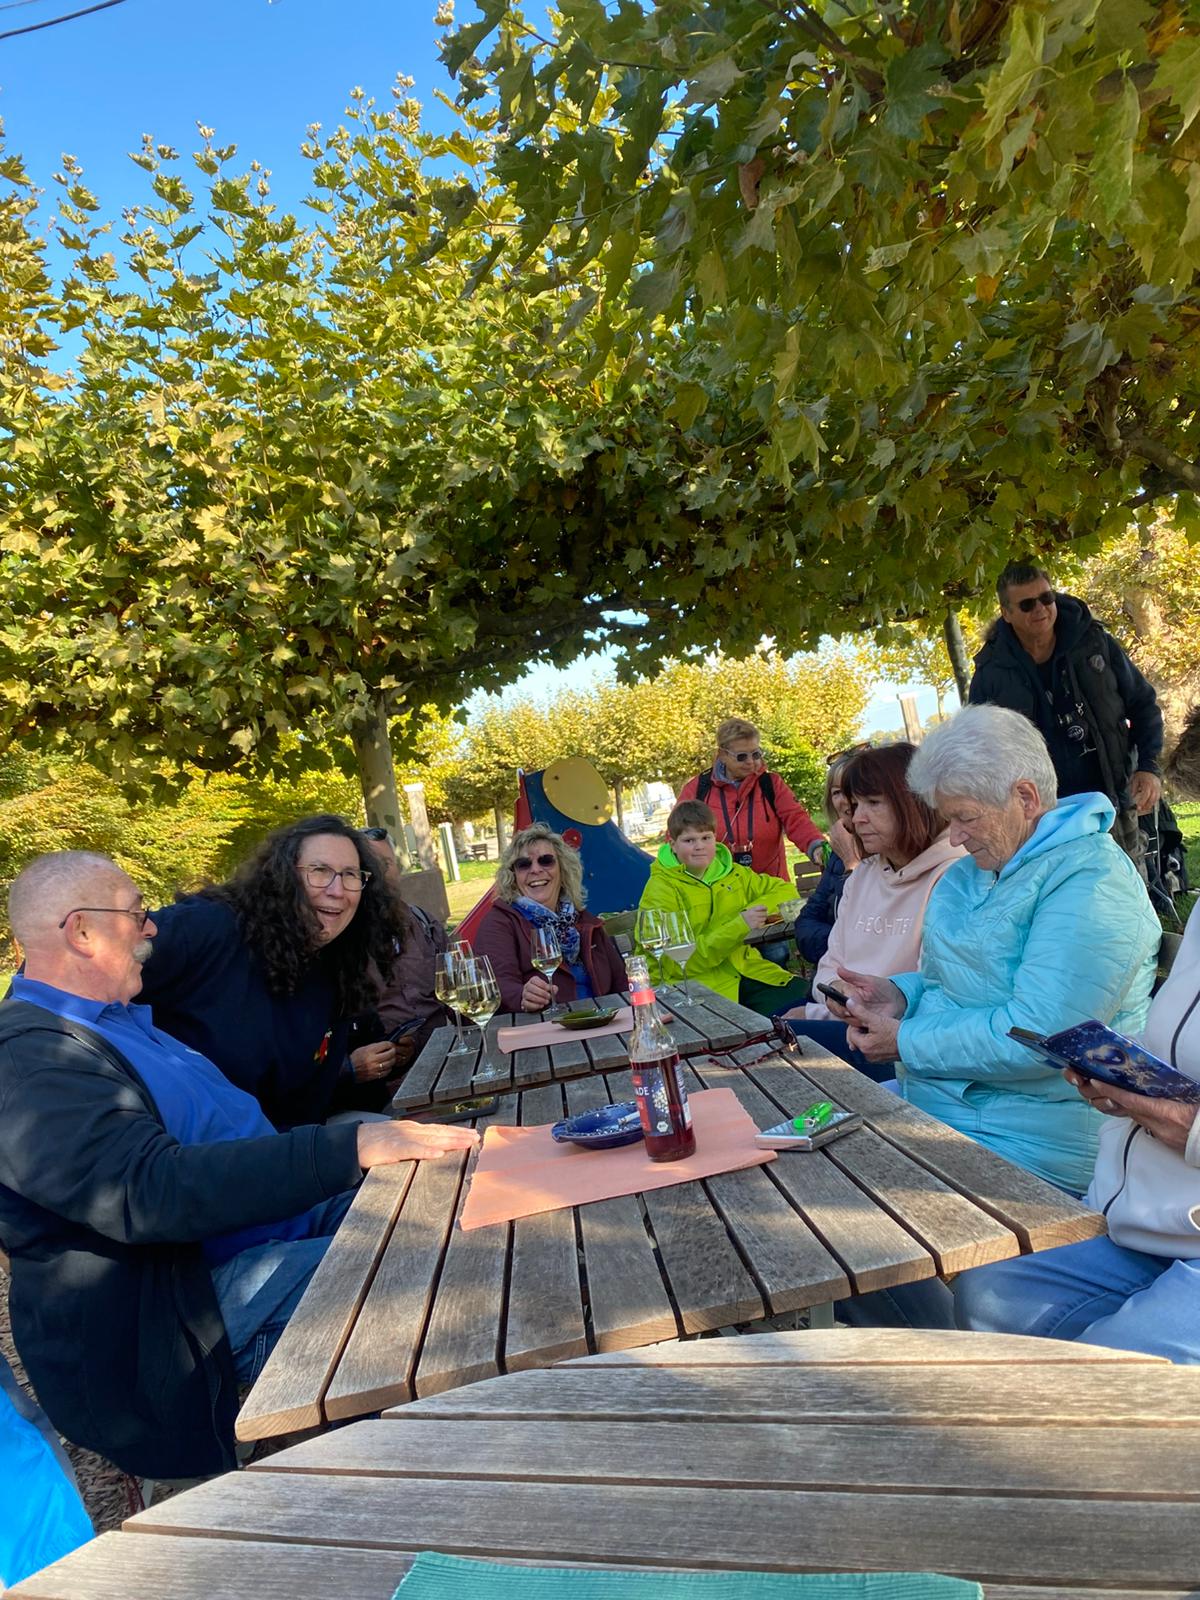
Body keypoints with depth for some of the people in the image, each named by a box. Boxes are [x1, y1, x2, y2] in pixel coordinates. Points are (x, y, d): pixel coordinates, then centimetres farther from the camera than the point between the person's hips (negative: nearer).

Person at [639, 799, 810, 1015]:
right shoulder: (661, 888, -5)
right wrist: (740, 927, -16)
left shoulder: (732, 873, 13)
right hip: (699, 981, -6)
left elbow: (784, 890, 21)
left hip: (747, 971, 6)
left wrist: (756, 911, -1)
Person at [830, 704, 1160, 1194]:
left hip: (1029, 1137, -9)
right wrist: (900, 994, -1)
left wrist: (905, 1040, -17)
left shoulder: (1090, 885, -18)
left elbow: (1035, 1036, -26)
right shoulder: (977, 868, 11)